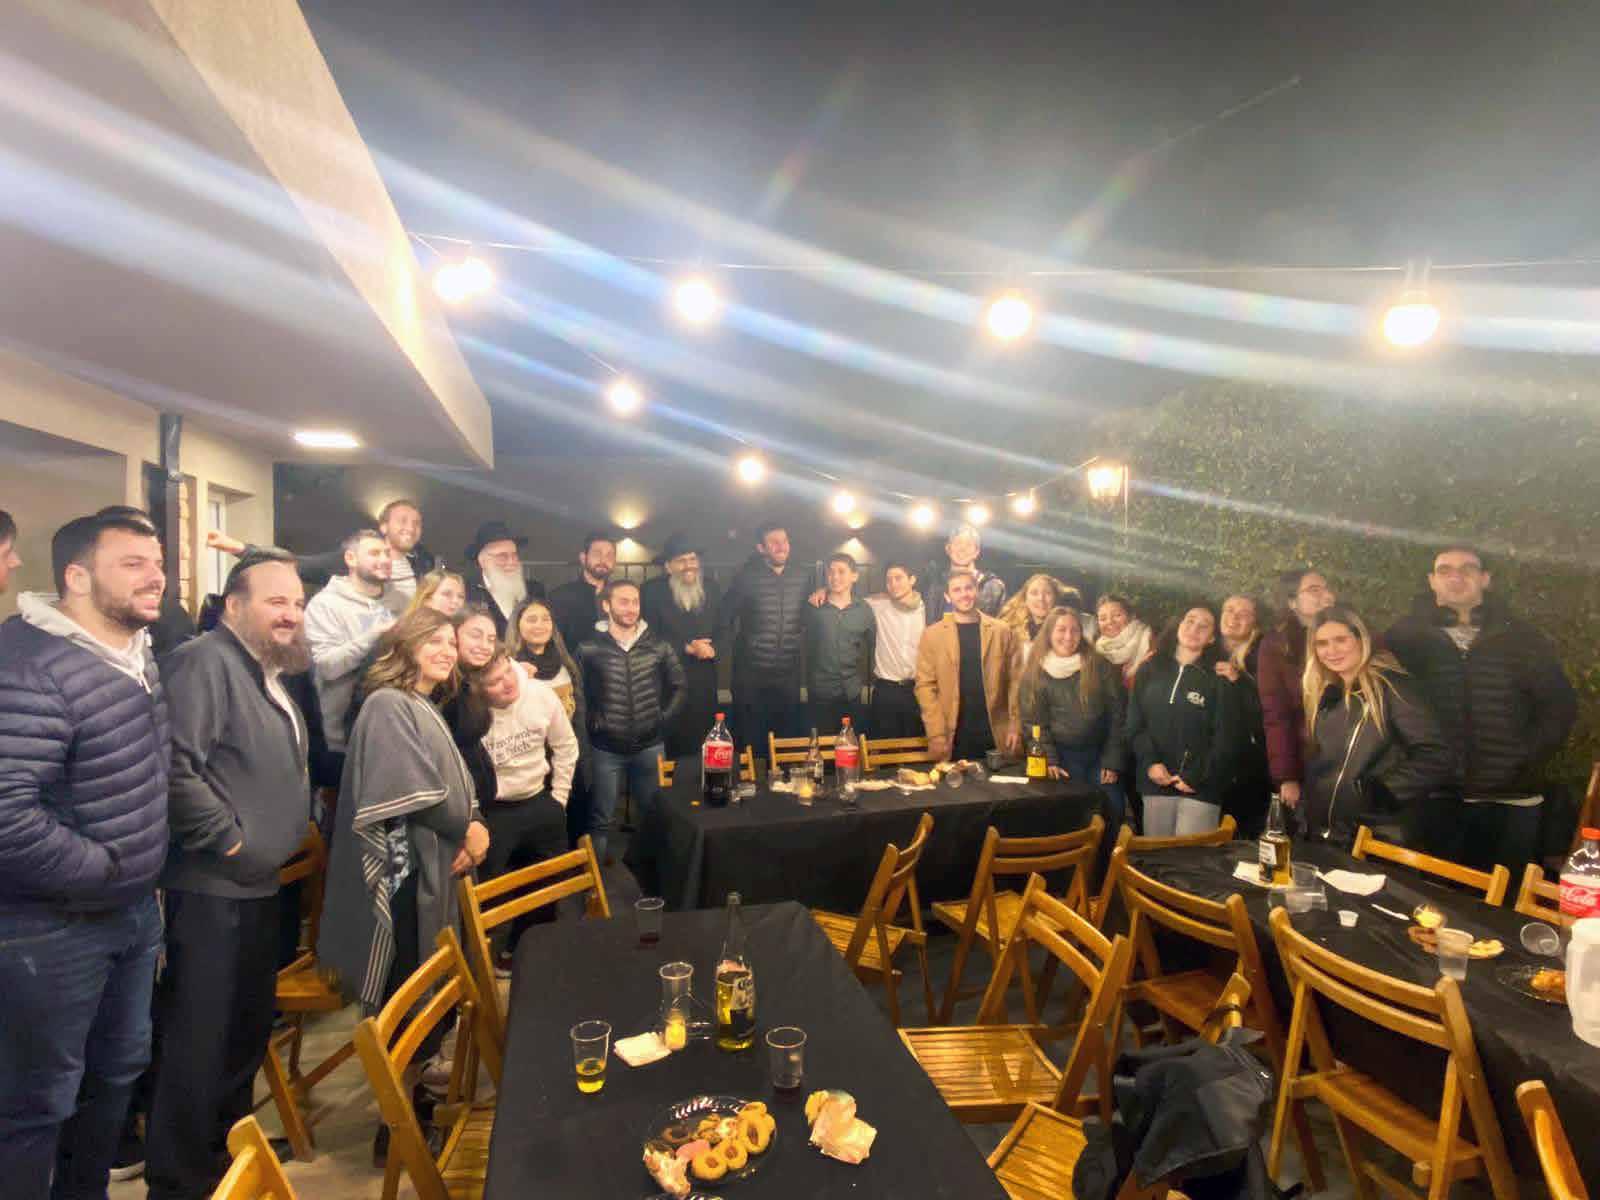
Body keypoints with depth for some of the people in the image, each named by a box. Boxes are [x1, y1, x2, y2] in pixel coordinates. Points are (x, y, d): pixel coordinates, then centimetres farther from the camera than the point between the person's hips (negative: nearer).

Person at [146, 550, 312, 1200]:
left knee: (248, 1031, 20)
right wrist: (227, 839, -19)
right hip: (209, 890, -9)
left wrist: (293, 827, 15)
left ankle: (226, 1147, 37)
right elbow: (175, 766, -27)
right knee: (197, 1042, 2)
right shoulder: (204, 661, -16)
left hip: (258, 886, 10)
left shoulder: (270, 674, 14)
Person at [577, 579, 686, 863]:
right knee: (602, 818, 7)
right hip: (606, 748, -2)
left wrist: (664, 719, 2)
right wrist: (593, 722, -5)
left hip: (650, 745, 2)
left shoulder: (659, 646, 0)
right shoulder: (589, 648, -6)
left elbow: (678, 685, 8)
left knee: (652, 813, 15)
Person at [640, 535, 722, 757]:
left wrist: (712, 648, -11)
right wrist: (687, 648, -14)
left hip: (704, 680, 4)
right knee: (672, 742, 2)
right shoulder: (651, 590, -5)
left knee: (703, 744, 10)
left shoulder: (711, 588, 7)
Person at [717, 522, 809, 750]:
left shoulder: (801, 579, 4)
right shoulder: (746, 577, -7)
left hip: (789, 674, 3)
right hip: (751, 674, -3)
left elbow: (807, 617, 17)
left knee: (788, 737, 11)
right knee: (750, 740, 5)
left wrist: (799, 642, 4)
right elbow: (725, 618, -1)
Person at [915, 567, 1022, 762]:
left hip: (997, 736, 1)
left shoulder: (1002, 632, 5)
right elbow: (925, 686, -1)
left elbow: (1016, 681, 5)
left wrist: (1016, 727, -3)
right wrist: (936, 734, -9)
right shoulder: (932, 634, 2)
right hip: (954, 737, -1)